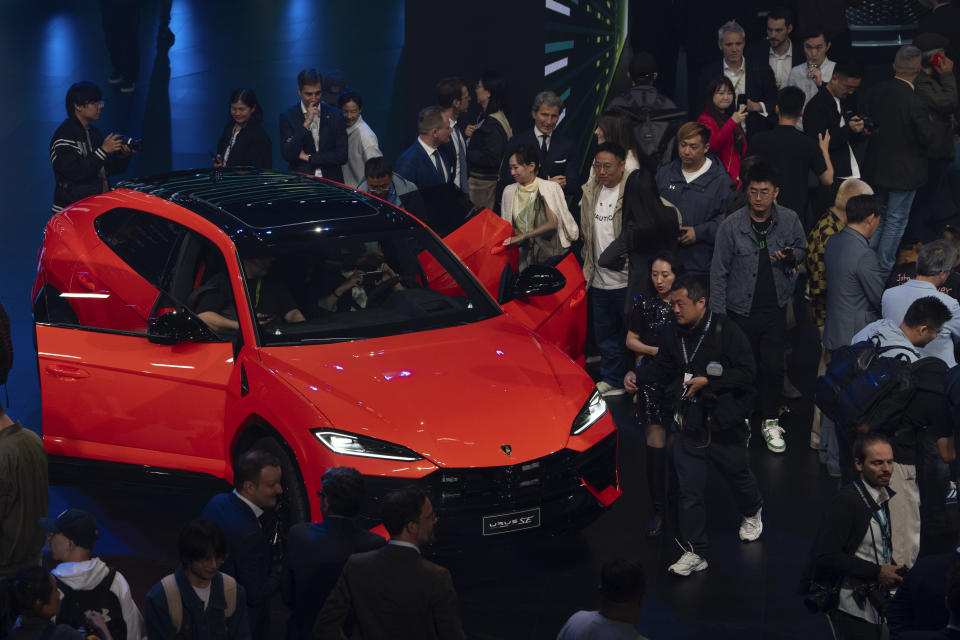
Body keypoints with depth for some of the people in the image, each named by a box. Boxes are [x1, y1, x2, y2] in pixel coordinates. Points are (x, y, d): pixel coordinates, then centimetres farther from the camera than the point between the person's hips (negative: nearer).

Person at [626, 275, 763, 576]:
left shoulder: (727, 332, -16)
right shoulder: (672, 334, 0)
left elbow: (747, 373, -17)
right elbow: (662, 368, 14)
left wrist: (708, 381, -21)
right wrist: (637, 375, -4)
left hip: (725, 424, -3)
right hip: (688, 424, 3)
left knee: (738, 477, 19)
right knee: (689, 489, 0)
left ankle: (752, 512, 53)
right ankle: (694, 553, 6)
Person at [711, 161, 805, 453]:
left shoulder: (789, 220, -5)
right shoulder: (731, 225, -11)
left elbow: (802, 249, 14)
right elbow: (719, 272, -5)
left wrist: (791, 257, -12)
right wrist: (718, 315, -6)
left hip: (775, 308, 1)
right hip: (740, 309, -1)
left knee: (773, 367, 3)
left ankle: (770, 421, 20)